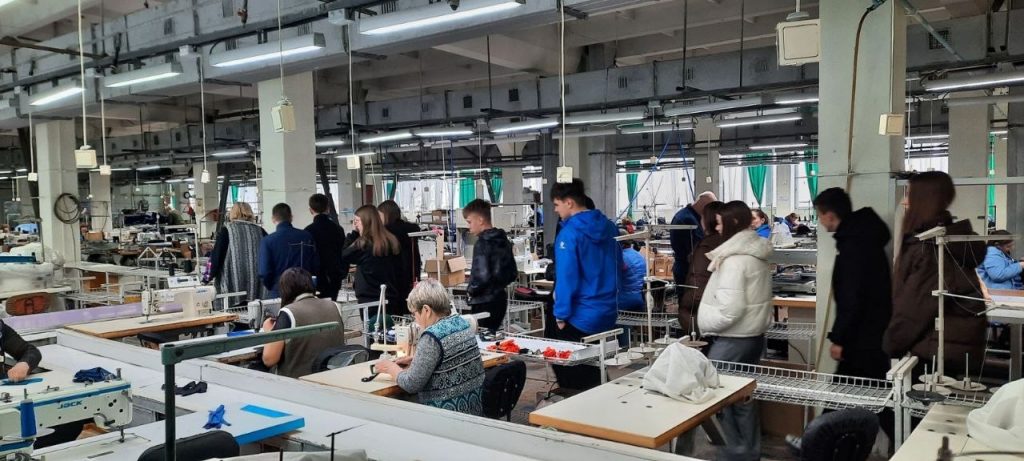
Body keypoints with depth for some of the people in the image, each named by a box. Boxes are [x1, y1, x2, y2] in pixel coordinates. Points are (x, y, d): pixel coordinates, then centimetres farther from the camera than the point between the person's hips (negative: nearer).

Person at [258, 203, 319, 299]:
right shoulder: (307, 236, -2)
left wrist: (270, 288, 10)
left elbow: (264, 273, -10)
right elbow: (316, 267, 2)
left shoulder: (267, 241, -9)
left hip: (278, 294, -2)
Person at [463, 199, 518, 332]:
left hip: (484, 302, -9)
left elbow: (482, 275, -24)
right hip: (500, 298, 9)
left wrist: (471, 289, -7)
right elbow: (513, 273, 14)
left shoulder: (482, 243, -16)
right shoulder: (503, 240, 9)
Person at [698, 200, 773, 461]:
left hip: (733, 339, -9)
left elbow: (730, 309, -24)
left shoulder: (734, 259, -19)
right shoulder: (756, 252, 10)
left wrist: (705, 325, -10)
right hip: (753, 334, 9)